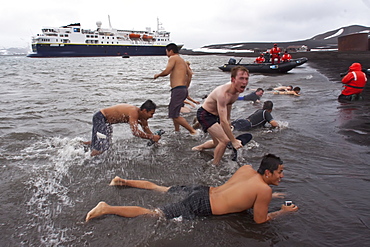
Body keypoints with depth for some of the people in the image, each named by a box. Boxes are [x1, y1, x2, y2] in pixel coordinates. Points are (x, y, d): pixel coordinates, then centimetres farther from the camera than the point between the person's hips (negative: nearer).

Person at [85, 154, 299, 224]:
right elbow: (259, 220, -6)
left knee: (161, 188, 22)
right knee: (153, 213, -6)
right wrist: (284, 212, 8)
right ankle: (107, 209, -6)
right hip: (200, 207, -7)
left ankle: (122, 181, 30)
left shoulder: (247, 169, 8)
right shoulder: (264, 190, -15)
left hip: (203, 191, 7)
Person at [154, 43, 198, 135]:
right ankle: (177, 131, 27)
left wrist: (157, 75, 1)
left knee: (174, 115, -9)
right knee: (174, 112, 22)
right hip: (184, 89, 10)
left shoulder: (173, 58, -6)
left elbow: (166, 71, -18)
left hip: (178, 90, -10)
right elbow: (189, 73, 20)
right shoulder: (182, 60, 21)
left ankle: (193, 131, -10)